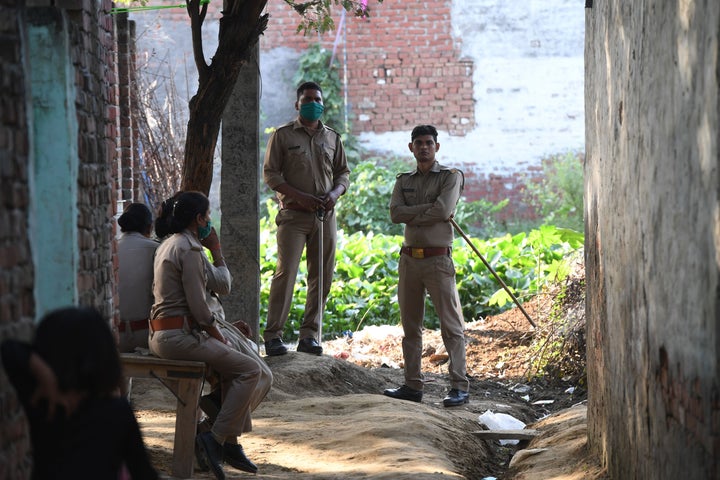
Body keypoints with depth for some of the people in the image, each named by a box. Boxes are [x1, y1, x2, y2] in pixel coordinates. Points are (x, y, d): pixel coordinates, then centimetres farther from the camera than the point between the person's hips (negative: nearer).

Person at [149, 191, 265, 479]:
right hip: (179, 336, -11)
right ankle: (215, 439, -8)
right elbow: (198, 306, -17)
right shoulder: (189, 249, -14)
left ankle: (231, 444, 18)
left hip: (160, 334, 11)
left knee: (234, 365, 21)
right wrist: (220, 337, -6)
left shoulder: (168, 245, 18)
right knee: (250, 369, -6)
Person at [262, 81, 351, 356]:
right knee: (285, 273, -11)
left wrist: (335, 193, -3)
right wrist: (300, 197, -13)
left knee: (322, 276, 2)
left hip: (325, 215, 4)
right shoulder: (282, 135, 4)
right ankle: (273, 336, -9)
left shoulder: (332, 138, 16)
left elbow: (344, 173, 20)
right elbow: (270, 173, -1)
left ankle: (309, 336, 8)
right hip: (293, 214, -4)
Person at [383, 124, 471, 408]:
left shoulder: (451, 177, 1)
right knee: (410, 326, 8)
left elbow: (443, 211, -16)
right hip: (409, 258, 5)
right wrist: (429, 209, -11)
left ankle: (460, 387, -8)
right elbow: (395, 213, -3)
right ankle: (412, 385, 13)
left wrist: (412, 216, -4)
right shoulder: (404, 181, 15)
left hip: (438, 259, -5)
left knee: (451, 325, -7)